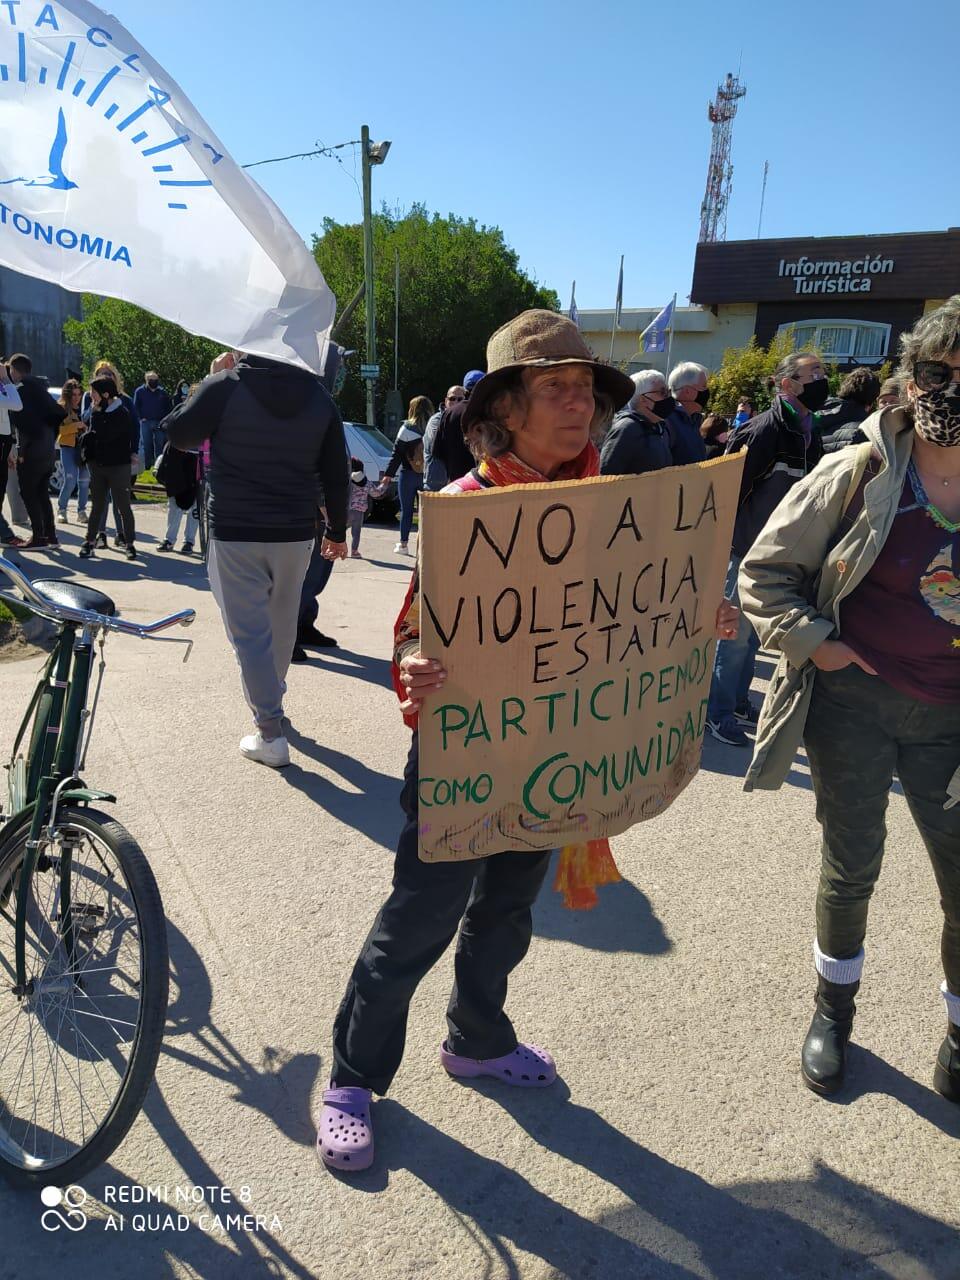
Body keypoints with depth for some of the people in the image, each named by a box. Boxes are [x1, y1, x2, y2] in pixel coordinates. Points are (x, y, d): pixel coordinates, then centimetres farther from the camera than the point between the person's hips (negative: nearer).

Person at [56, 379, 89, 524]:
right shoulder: (61, 408, 1)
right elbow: (58, 429, -8)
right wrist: (75, 426, -19)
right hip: (68, 447, -3)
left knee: (84, 480, 3)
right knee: (70, 480, -10)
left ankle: (82, 511, 12)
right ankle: (61, 509, 5)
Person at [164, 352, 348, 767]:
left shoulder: (225, 386, -10)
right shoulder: (318, 396, 2)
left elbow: (179, 434, 3)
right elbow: (337, 475, 5)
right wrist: (337, 531, 16)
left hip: (235, 534, -4)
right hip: (295, 533, 4)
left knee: (249, 630, 0)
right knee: (281, 623, 21)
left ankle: (270, 733, -1)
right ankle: (272, 697, 41)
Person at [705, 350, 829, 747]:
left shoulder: (808, 432, 10)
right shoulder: (765, 429, -16)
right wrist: (729, 543, -18)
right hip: (748, 550, -8)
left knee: (752, 633, 17)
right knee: (735, 633, 0)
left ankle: (737, 701, 31)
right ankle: (717, 712, 13)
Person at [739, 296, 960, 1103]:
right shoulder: (857, 476, -9)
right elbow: (764, 571, -3)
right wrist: (812, 643, -12)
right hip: (853, 703, -2)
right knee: (852, 867, 10)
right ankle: (834, 1009, 37)